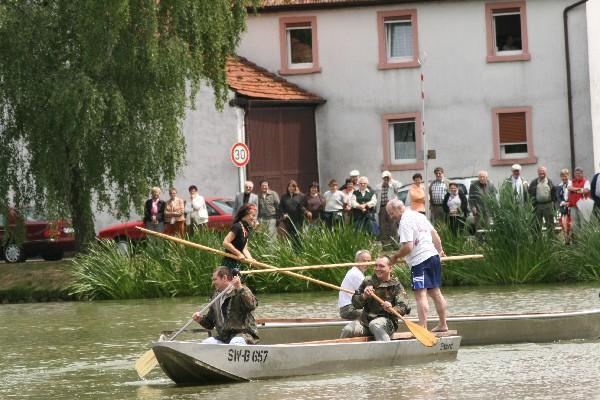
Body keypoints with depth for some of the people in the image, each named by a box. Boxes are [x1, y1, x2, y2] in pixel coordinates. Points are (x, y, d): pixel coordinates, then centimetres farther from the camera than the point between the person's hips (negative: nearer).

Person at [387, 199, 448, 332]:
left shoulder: (405, 222, -14)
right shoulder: (419, 215, 14)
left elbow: (408, 247, -21)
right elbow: (434, 234, 22)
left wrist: (396, 256, -6)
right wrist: (440, 250, 34)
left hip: (420, 261, -10)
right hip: (433, 256, 10)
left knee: (420, 294, -14)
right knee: (435, 292, 18)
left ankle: (422, 327, -23)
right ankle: (443, 325, 27)